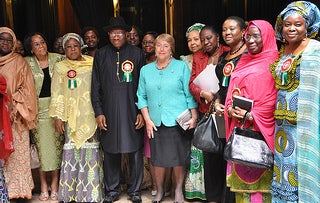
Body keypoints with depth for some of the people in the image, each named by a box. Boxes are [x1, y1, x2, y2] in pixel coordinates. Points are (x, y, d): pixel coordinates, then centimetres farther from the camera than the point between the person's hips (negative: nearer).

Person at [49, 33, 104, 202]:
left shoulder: (92, 63, 8)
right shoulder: (60, 67, 6)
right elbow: (57, 94, 4)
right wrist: (57, 117, -3)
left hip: (90, 115, 1)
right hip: (72, 116, -1)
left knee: (91, 151, -1)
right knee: (72, 150, -3)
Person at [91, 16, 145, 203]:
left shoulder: (137, 53, 3)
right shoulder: (101, 55, 7)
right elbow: (96, 86, 8)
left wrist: (142, 112, -2)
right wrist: (99, 112, 2)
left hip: (132, 112, -1)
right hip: (109, 112, 1)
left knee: (135, 152, 5)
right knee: (110, 152, 8)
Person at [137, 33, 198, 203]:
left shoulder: (181, 66, 3)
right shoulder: (146, 70, 10)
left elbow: (190, 94, 0)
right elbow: (141, 97, 9)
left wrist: (194, 117, -5)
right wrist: (147, 119, 0)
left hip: (178, 121, -2)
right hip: (155, 122, 2)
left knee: (179, 158, 4)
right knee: (158, 159, 6)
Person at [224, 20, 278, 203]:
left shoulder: (272, 63, -4)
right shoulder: (244, 61, 17)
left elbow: (273, 98, -11)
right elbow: (232, 90, 16)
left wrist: (250, 115, -19)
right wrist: (230, 108, -3)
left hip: (259, 127, -6)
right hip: (239, 126, 6)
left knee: (258, 172, -2)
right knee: (240, 171, 9)